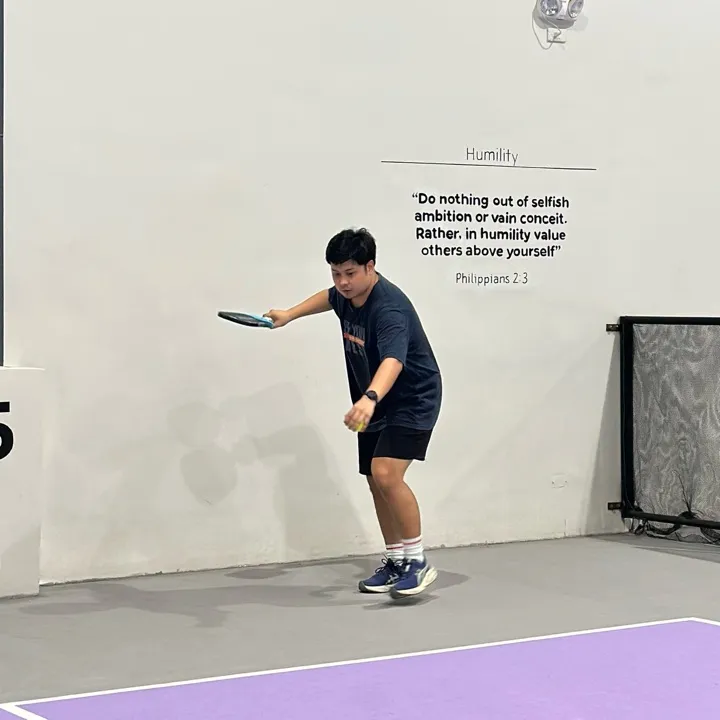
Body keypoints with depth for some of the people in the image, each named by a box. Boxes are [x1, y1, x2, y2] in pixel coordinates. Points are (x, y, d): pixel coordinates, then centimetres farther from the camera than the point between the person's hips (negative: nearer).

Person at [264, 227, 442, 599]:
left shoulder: (389, 308, -31)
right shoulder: (345, 295, -4)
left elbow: (393, 361, -50)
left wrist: (369, 398, -66)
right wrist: (290, 314, 20)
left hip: (412, 401, -9)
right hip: (375, 404, 9)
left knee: (386, 474, -24)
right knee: (376, 481, 11)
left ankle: (418, 561, -11)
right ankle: (395, 561, 26)